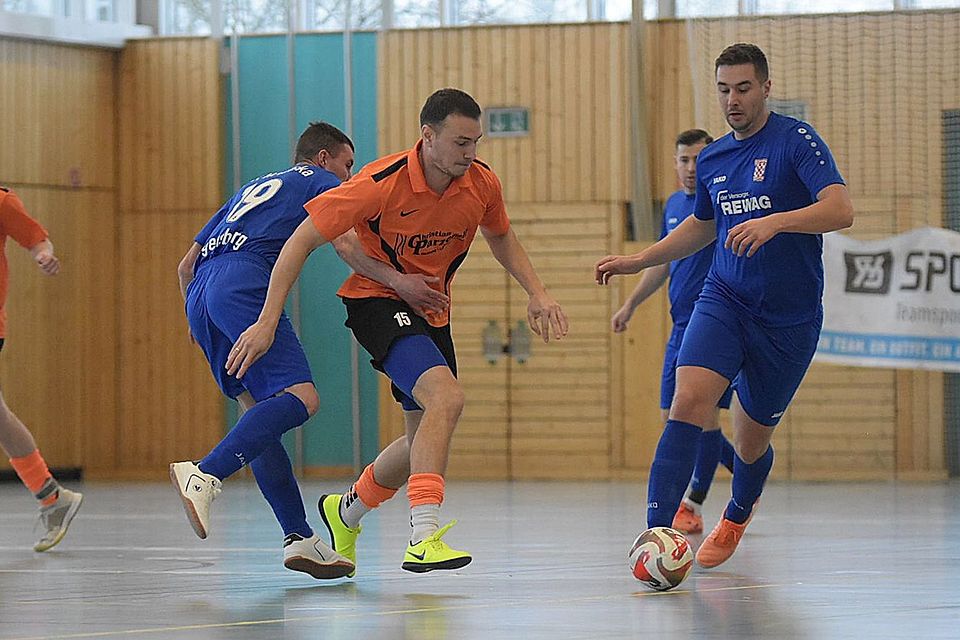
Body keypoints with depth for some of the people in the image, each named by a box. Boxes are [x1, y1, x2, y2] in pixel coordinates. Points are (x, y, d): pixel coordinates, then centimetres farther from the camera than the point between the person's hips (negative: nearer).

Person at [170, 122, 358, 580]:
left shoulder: (250, 191, 37)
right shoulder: (320, 182, 17)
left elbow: (186, 264, 38)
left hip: (201, 295, 9)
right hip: (245, 288, -9)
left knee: (258, 410, 6)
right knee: (300, 396, -20)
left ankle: (298, 538, -3)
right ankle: (204, 476, -37)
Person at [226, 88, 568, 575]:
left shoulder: (482, 183, -9)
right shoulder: (382, 184, -26)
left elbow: (501, 238, 15)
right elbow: (303, 240, -20)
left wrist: (537, 293, 0)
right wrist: (267, 321, -24)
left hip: (431, 310, 7)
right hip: (377, 300, -7)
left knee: (425, 440, 12)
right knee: (445, 398, -30)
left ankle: (346, 511, 39)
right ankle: (423, 539, -36)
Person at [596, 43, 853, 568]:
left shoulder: (796, 141, -9)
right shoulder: (711, 160, 9)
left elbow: (840, 210, -23)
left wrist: (775, 221, -37)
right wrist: (638, 261, 21)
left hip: (789, 317, -3)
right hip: (723, 300, 3)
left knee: (752, 440, 9)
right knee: (689, 401, -23)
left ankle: (737, 516, 44)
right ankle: (657, 534, -29)